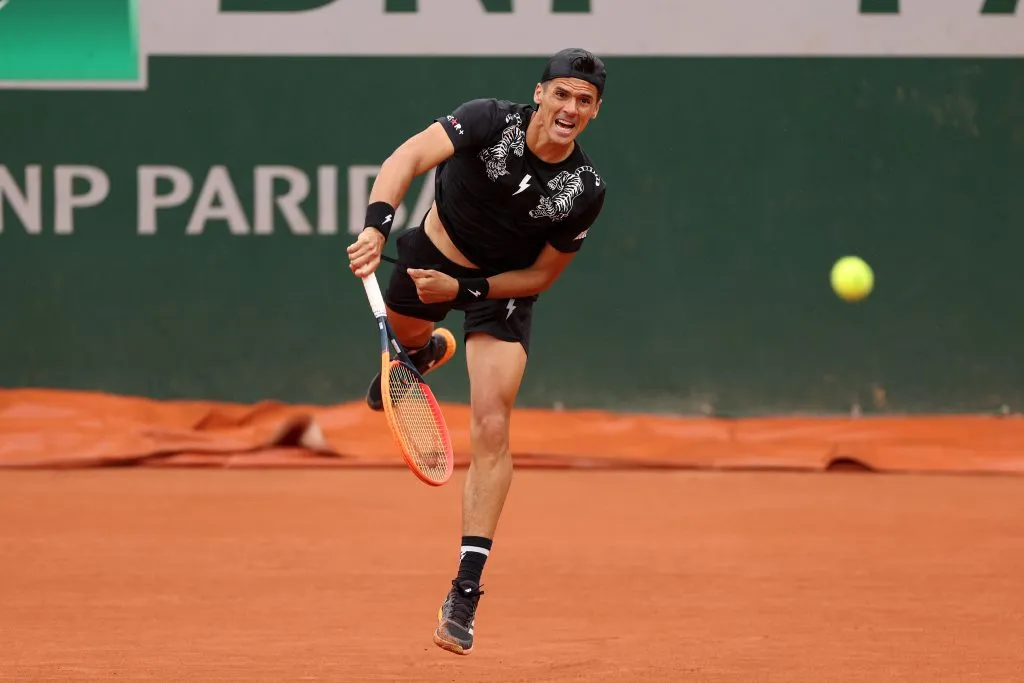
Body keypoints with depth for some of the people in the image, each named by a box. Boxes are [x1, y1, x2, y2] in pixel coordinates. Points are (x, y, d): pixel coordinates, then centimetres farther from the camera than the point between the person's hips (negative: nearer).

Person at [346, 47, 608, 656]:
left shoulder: (586, 190, -24)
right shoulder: (491, 121, -28)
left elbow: (541, 276, -13)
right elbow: (409, 158, -40)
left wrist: (464, 288, -23)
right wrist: (378, 224, -57)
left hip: (503, 288, -1)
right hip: (433, 254, 2)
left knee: (492, 428, -16)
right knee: (405, 333, 32)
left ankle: (466, 593, -15)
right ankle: (431, 352, 76)